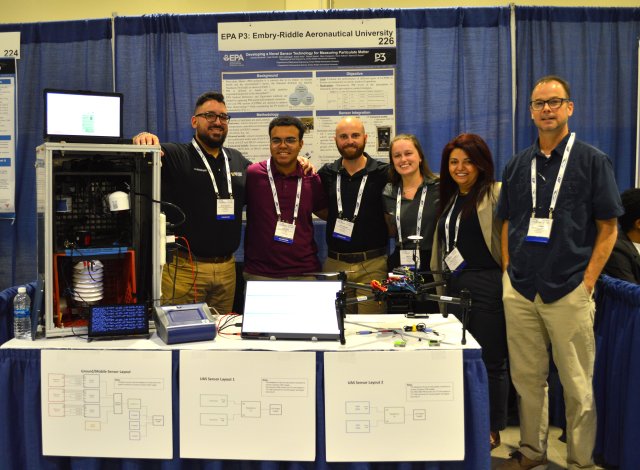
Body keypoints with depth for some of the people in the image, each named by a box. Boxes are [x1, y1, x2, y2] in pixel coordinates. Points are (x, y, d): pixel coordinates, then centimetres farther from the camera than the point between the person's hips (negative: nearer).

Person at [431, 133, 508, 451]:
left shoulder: (495, 195, -7)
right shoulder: (450, 199, 16)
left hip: (487, 286, -8)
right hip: (455, 287, 8)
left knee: (489, 359, 1)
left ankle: (491, 430, 16)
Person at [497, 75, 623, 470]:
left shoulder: (592, 161, -1)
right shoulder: (518, 165, 10)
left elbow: (608, 228, -2)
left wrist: (588, 282, -8)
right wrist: (508, 271, 6)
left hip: (569, 291, -3)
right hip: (520, 290, 4)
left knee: (577, 384, 4)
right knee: (527, 378, 12)